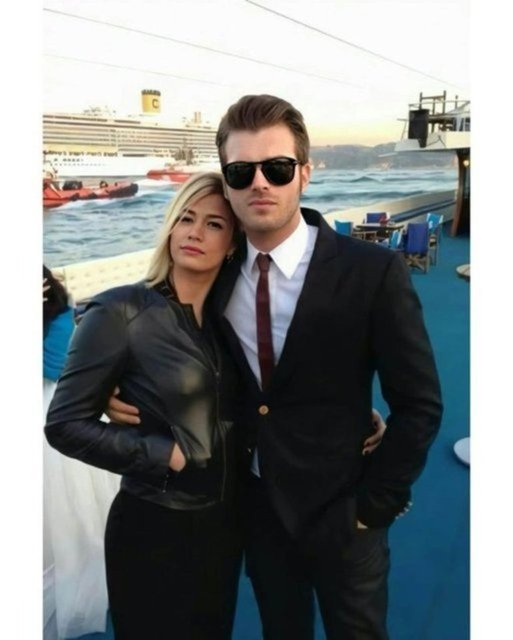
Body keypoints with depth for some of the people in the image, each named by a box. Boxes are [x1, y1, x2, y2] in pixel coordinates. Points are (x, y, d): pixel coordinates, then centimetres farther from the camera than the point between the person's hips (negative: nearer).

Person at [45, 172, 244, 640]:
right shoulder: (121, 311, -16)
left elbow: (235, 411, 7)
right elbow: (65, 424, -14)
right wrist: (164, 453, -17)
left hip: (224, 519, 6)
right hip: (154, 527, -5)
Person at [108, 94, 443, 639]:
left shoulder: (372, 272, -18)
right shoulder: (218, 273, -6)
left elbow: (418, 405, -13)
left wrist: (374, 505, -10)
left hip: (339, 512, -3)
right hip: (256, 506, 4)